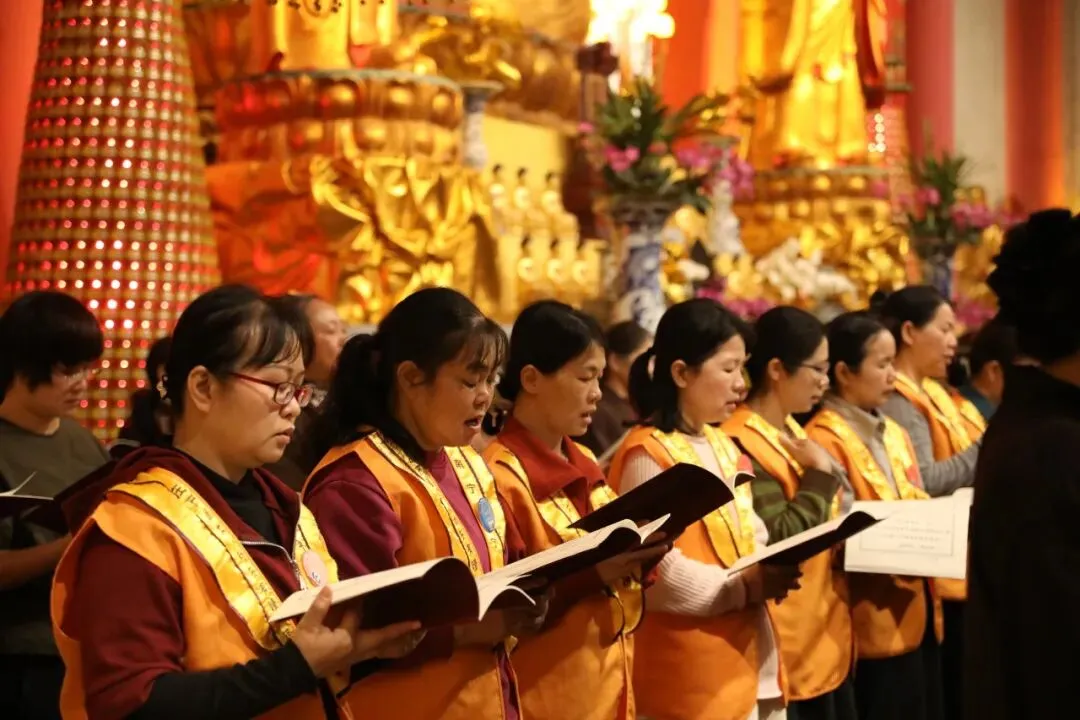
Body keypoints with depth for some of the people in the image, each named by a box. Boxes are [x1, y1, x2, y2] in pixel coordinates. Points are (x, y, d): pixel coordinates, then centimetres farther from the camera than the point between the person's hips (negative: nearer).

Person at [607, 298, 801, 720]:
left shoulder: (723, 446, 13)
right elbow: (654, 573, -22)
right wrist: (744, 587, -20)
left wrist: (768, 568, -1)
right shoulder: (648, 456, -15)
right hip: (690, 667, -9)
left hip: (745, 648, 9)